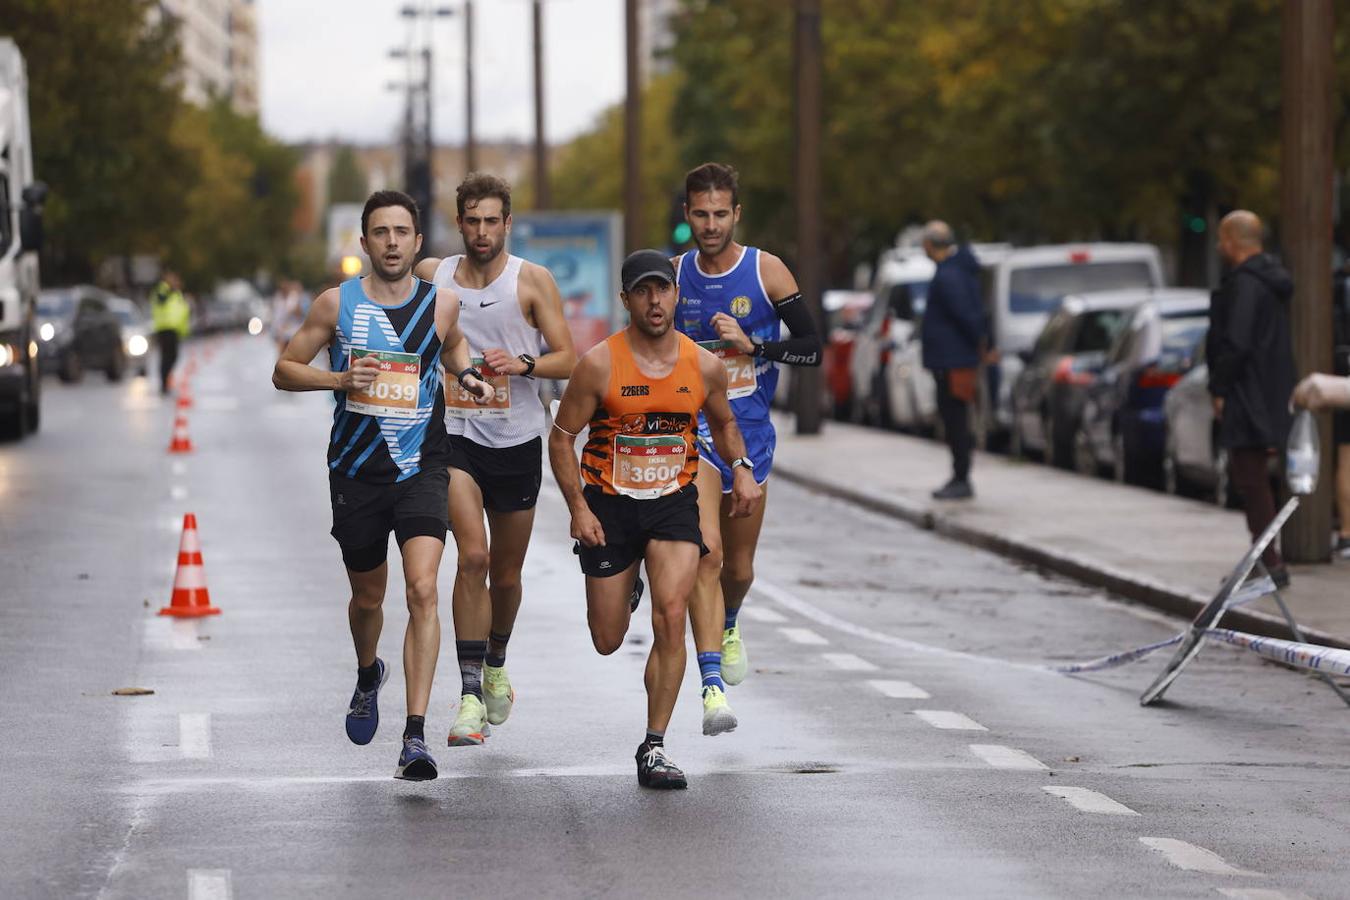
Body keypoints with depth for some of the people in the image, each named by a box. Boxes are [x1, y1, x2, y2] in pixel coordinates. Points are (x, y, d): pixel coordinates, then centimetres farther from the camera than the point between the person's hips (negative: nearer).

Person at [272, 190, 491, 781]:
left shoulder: (441, 303, 1)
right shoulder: (337, 304, -3)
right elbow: (284, 371, 3)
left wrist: (466, 375, 4)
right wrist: (341, 379, -14)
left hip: (422, 469, -1)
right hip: (356, 471, 1)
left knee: (423, 591, -19)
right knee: (367, 597, 16)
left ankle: (416, 737, -21)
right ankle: (368, 676, 52)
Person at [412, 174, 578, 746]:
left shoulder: (533, 281, -2)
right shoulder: (431, 276, 2)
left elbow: (567, 359, -4)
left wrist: (522, 364, -21)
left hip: (517, 440, 1)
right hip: (455, 435, -1)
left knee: (506, 572, 13)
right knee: (473, 555, -21)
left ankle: (495, 666, 41)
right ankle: (470, 695, -20)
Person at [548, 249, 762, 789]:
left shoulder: (704, 366, -3)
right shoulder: (600, 365, -12)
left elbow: (723, 423, 17)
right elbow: (561, 437, -4)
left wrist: (740, 469, -2)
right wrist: (578, 508, -12)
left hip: (674, 502, 1)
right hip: (609, 503, -1)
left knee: (671, 617, -20)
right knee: (608, 642, 7)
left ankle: (654, 747, -10)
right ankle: (622, 590, 48)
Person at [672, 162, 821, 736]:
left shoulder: (766, 271, -4)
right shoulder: (674, 276, 1)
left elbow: (812, 349, -6)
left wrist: (751, 344, -18)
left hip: (750, 431, 1)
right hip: (692, 430, -1)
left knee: (738, 568, 13)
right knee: (705, 552, -19)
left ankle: (729, 625, 50)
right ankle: (713, 688, -23)